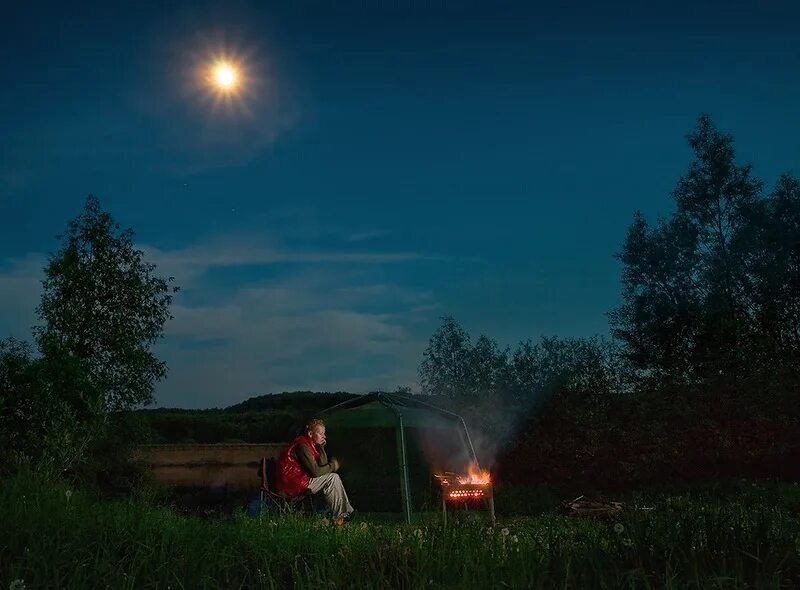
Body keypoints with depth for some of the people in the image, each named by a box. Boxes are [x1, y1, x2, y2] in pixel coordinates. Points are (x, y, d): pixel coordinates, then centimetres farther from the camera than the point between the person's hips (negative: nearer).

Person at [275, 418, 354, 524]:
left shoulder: (310, 444, 10)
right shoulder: (302, 446, -21)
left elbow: (323, 464, 6)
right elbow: (316, 471, -23)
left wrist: (321, 447, -3)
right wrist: (332, 466, -7)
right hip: (292, 484, -10)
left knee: (334, 477, 8)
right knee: (333, 478, -14)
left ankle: (346, 511, 5)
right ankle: (339, 516, -8)